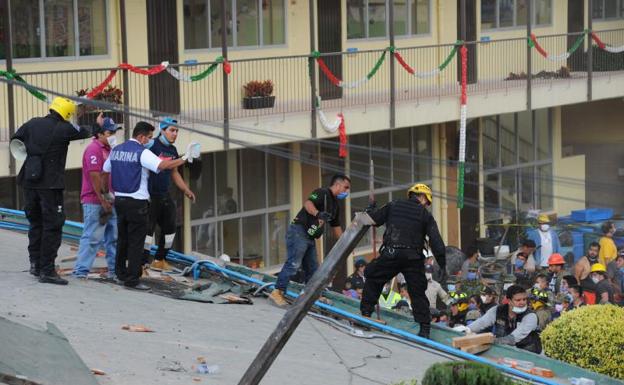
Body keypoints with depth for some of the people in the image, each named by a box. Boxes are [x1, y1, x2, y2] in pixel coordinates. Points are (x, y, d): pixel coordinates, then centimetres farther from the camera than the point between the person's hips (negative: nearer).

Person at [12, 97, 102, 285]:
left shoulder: (33, 124, 4)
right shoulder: (63, 129, -10)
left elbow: (15, 140, 10)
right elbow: (85, 132, 7)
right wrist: (97, 125, 27)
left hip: (30, 183, 6)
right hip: (50, 185, -6)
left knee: (35, 222, 19)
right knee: (52, 227, -1)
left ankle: (35, 263, 24)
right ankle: (46, 271, -3)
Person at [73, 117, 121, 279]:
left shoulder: (108, 150, 17)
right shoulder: (94, 149, -13)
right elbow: (94, 176, -19)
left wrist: (110, 201, 17)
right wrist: (103, 201, -19)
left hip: (108, 202, 9)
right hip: (95, 202, -9)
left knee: (113, 237, 11)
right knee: (92, 237, -9)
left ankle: (115, 270, 18)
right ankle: (81, 271, -6)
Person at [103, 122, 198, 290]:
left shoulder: (116, 150, 10)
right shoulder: (142, 153, -13)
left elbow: (105, 171, 18)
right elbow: (163, 165, -25)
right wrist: (185, 159, -19)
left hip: (119, 199, 8)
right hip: (137, 202, -7)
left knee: (123, 238, 19)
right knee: (136, 241, -3)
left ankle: (120, 272, 28)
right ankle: (132, 279, -4)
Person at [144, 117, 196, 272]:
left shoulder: (172, 150, 13)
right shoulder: (152, 145, -14)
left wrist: (186, 190, 21)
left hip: (164, 195, 9)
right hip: (149, 196, -9)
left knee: (169, 227, 11)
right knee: (148, 229, -7)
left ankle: (159, 260, 25)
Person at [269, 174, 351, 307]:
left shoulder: (335, 205, 21)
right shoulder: (323, 193, -7)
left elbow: (336, 227, 27)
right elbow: (308, 203, -25)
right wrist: (318, 214, -43)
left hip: (310, 237, 10)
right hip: (299, 232, -10)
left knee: (312, 268, 12)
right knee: (293, 263, -18)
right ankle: (277, 292, -23)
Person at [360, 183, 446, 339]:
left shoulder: (393, 206, 10)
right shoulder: (425, 215, 7)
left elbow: (373, 219, 13)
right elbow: (436, 241, 1)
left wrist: (370, 211, 36)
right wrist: (442, 264, 4)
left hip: (390, 255, 0)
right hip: (413, 258, 0)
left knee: (372, 279, 20)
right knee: (418, 292, 10)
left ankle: (365, 313, 14)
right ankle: (424, 328, 6)